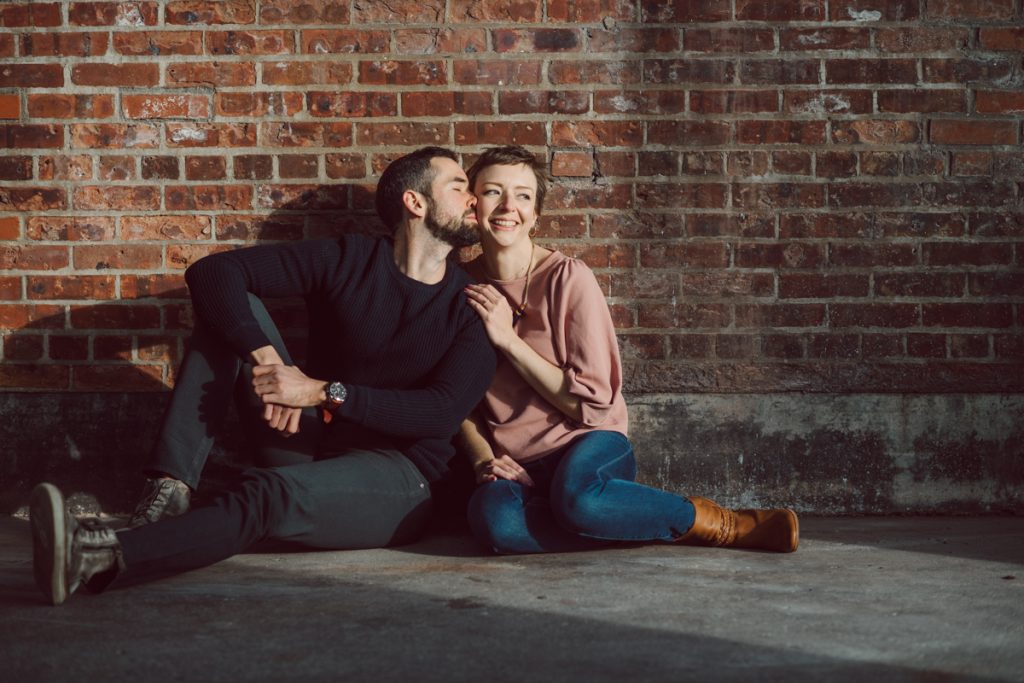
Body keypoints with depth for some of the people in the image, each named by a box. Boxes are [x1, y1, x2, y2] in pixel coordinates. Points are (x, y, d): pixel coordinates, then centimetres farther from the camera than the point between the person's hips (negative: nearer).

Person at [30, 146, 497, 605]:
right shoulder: (349, 262, 3)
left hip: (397, 477, -4)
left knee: (269, 495, -37)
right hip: (312, 444, 4)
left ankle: (102, 557, -53)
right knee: (230, 306, -8)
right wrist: (266, 357, -22)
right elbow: (213, 271, -5)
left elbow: (444, 412, -17)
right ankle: (172, 491, -23)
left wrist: (324, 392, -25)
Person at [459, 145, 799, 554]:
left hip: (585, 446, -2)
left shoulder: (567, 278, -6)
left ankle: (725, 524, -14)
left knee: (576, 495, -41)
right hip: (515, 470, 3)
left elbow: (593, 403, -9)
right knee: (494, 518, -36)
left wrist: (507, 339, -14)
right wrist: (482, 457, -8)